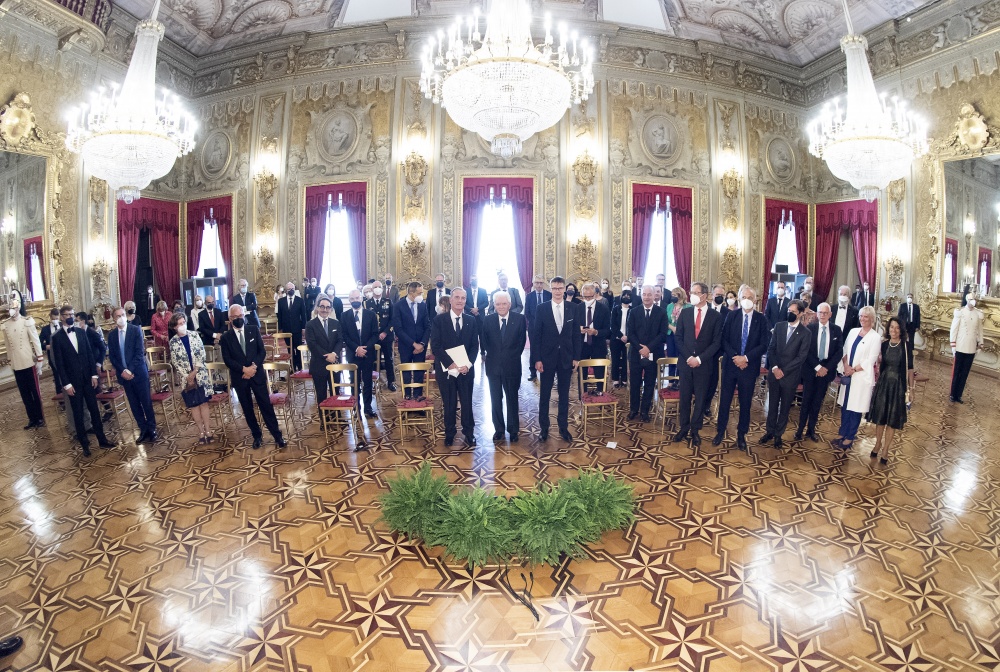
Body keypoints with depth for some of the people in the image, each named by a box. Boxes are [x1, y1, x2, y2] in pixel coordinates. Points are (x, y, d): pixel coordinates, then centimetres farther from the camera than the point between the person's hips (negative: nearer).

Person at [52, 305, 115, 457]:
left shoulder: (81, 332, 6)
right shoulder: (57, 338, -5)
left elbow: (90, 354, 6)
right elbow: (59, 363, -7)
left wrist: (94, 374, 0)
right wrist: (66, 384, -10)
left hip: (88, 378, 3)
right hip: (73, 381, -3)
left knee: (94, 409, 8)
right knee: (78, 413, 6)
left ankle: (101, 439, 16)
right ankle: (84, 444, 14)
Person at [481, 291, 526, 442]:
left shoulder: (519, 318, -4)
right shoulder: (488, 320, 0)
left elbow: (522, 340, 2)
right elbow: (484, 341, 8)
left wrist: (514, 356, 1)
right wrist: (490, 355, 3)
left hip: (512, 365, -1)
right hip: (493, 365, 2)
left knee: (512, 398, 8)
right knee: (496, 399, 9)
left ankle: (513, 430, 20)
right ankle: (498, 429, 21)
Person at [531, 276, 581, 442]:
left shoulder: (573, 308, 0)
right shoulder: (542, 308, -5)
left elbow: (576, 335, 3)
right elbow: (536, 335, -4)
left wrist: (576, 357, -1)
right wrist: (537, 359, -9)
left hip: (566, 358, 1)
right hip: (547, 357, -1)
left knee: (564, 394, 10)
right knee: (544, 394, 8)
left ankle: (563, 427, 22)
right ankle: (544, 427, 21)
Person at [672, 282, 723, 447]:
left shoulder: (716, 316, -2)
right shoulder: (685, 313, 3)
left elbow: (716, 342, -4)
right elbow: (678, 337, 2)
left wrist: (699, 359, -13)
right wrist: (688, 357, -9)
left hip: (704, 364, -1)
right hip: (686, 362, 2)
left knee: (700, 399, 7)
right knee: (684, 398, 8)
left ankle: (695, 430, 18)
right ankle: (684, 428, 20)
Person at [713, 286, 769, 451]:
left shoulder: (761, 319, -2)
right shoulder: (732, 315, 0)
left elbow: (764, 345, -6)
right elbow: (724, 339, -2)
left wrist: (746, 358, -16)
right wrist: (735, 357, -14)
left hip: (750, 366, 0)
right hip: (730, 363, 1)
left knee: (745, 402, 9)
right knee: (725, 399, 7)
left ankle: (741, 434, 22)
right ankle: (720, 431, 20)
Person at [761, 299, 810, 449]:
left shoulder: (805, 333, -6)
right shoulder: (779, 326, 4)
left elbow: (801, 357, -10)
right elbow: (771, 348, 2)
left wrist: (784, 371, -14)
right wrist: (775, 367, -10)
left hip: (790, 375, -2)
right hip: (774, 372, 2)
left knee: (785, 406, 9)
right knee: (772, 404, 10)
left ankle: (778, 434, 20)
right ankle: (769, 431, 22)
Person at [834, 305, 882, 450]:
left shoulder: (875, 337, -7)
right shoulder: (853, 332, 8)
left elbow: (870, 360, -11)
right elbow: (845, 350, 8)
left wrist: (853, 369, -13)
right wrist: (846, 365, -8)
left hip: (862, 377, -5)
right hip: (848, 375, 5)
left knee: (855, 408, 3)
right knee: (844, 405, 11)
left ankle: (850, 437, 13)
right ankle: (842, 433, 23)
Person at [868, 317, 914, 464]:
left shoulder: (906, 346, -10)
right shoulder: (884, 344, 1)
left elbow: (909, 368, -7)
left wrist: (910, 388, -7)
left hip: (897, 385, -3)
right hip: (883, 383, 3)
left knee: (893, 418, 5)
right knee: (880, 415, 10)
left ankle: (885, 450, 16)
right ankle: (878, 444, 28)